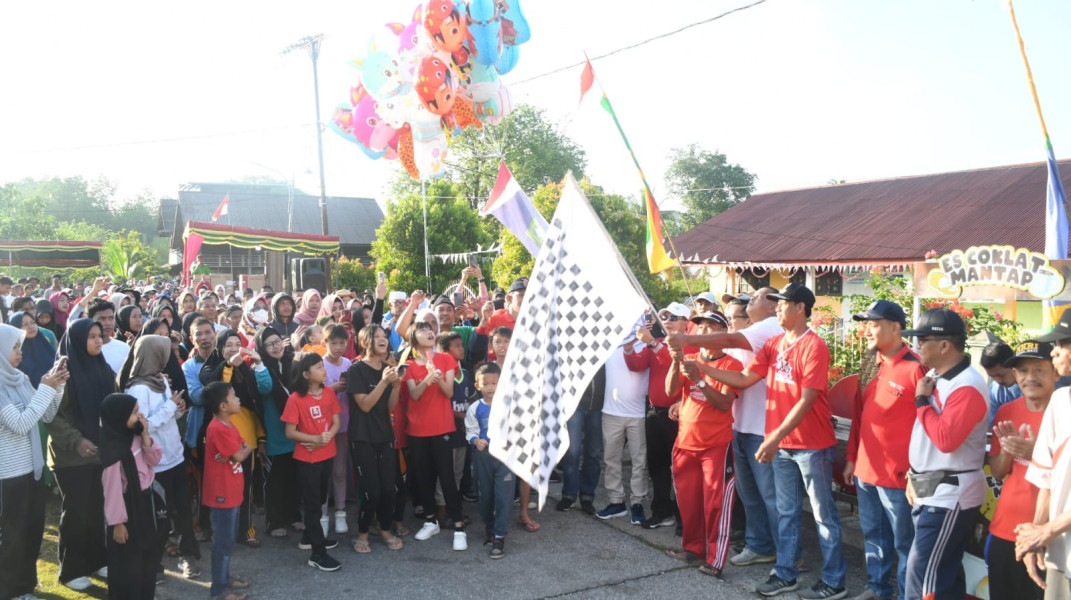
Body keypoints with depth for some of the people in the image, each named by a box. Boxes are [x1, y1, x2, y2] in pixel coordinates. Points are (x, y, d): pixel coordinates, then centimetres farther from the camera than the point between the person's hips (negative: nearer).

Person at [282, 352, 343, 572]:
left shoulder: (329, 392, -1)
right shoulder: (295, 399, -17)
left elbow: (336, 422, 2)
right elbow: (290, 432, -14)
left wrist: (327, 437, -17)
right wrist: (315, 438, -26)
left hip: (327, 454, 6)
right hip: (307, 458, -6)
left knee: (320, 499, 19)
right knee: (312, 503, 1)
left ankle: (310, 537, 38)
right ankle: (317, 554, 7)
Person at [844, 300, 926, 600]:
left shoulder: (915, 368, -16)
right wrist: (851, 458, 15)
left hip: (898, 474, -8)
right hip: (865, 470, 8)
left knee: (904, 542, 6)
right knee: (873, 535, 20)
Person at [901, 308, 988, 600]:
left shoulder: (967, 387, -19)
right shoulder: (934, 376, 10)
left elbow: (946, 439, -29)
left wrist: (922, 401, -18)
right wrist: (914, 476, 17)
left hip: (950, 496, -9)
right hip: (929, 491, 9)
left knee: (923, 572, -7)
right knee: (944, 571, 18)